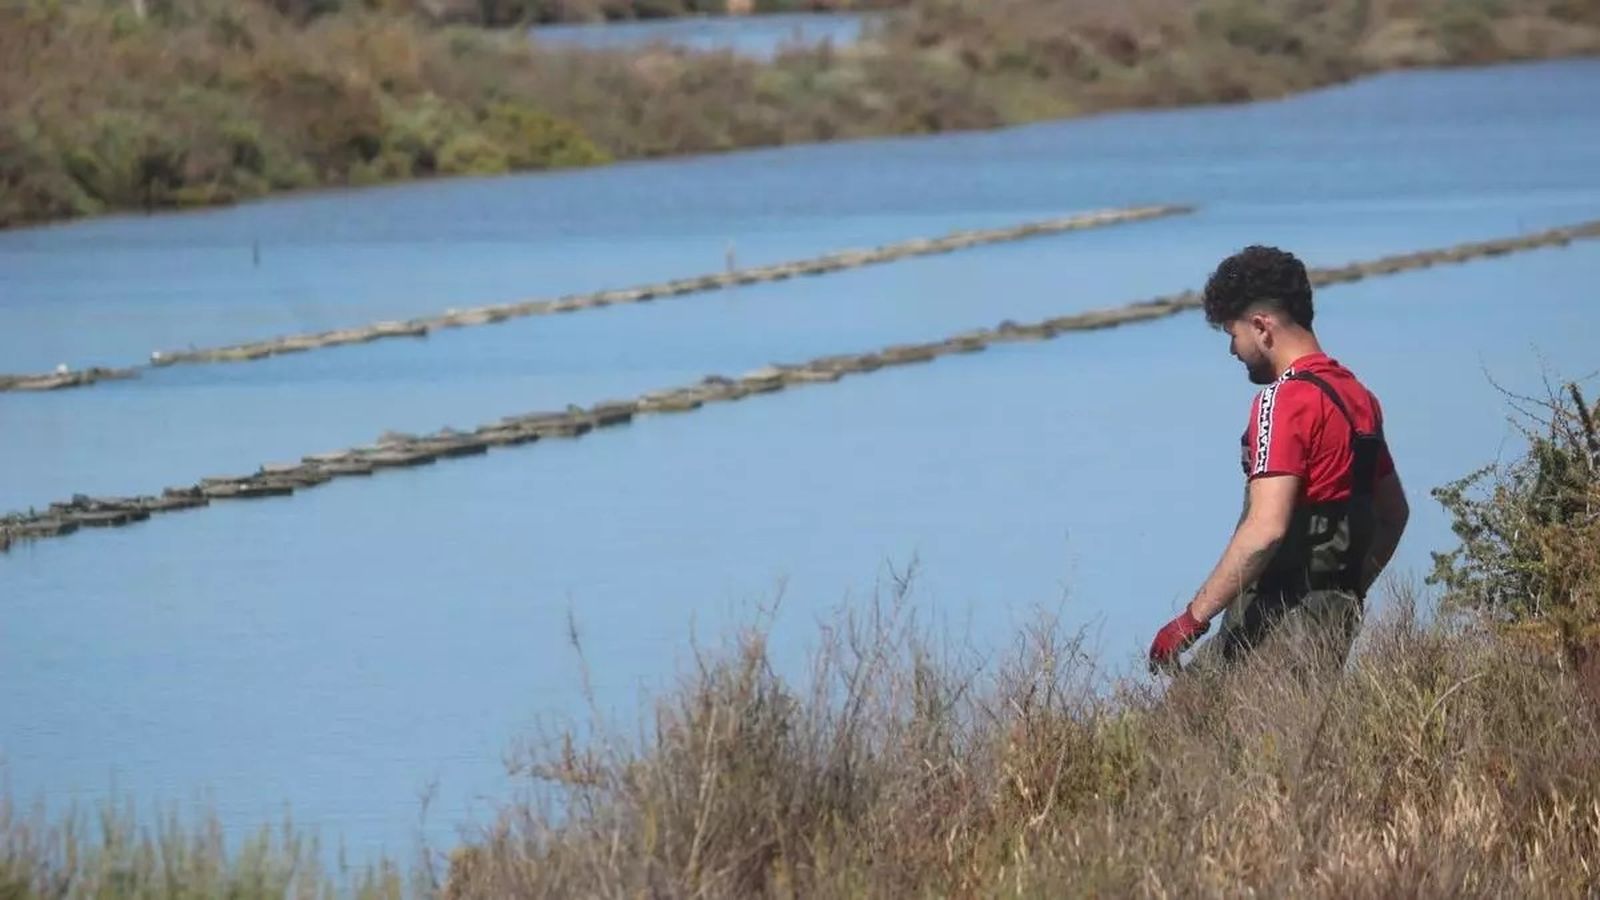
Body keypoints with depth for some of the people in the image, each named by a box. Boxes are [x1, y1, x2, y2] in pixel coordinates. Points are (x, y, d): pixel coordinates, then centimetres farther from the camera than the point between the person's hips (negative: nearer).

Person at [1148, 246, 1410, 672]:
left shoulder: (1284, 401, -14)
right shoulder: (1357, 397, 16)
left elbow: (1266, 529, -23)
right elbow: (1394, 513, 25)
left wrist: (1193, 619, -20)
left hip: (1283, 618, -9)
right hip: (1337, 615, 9)